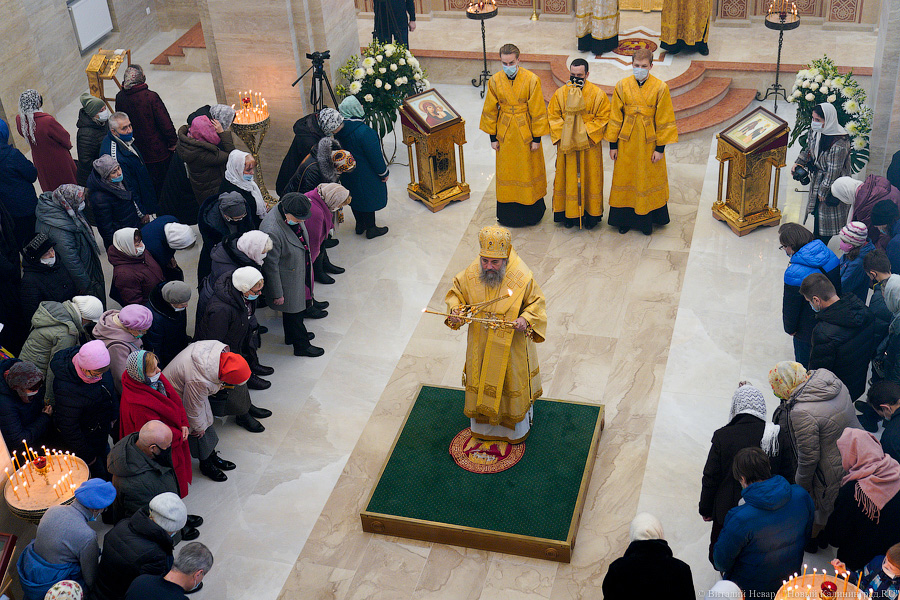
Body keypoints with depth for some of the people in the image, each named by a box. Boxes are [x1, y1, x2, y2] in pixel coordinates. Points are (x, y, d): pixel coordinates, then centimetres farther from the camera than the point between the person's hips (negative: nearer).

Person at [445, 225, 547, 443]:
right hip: (481, 343, 2)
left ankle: (516, 427, 44)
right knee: (481, 381, 21)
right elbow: (456, 293, 1)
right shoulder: (471, 274, -16)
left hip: (512, 345, -2)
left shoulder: (522, 278, -24)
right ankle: (483, 423, 47)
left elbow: (536, 303, -10)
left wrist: (526, 320, -29)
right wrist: (454, 310, -18)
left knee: (512, 382, 18)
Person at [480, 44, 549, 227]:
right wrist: (493, 136, 4)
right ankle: (508, 212, 25)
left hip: (525, 133, -2)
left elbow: (537, 111, -9)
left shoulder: (531, 80, -15)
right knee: (506, 171, 11)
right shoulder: (495, 81, -6)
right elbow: (490, 110, 3)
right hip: (505, 134, 3)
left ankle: (531, 211, 24)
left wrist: (537, 138, -8)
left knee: (528, 170, 8)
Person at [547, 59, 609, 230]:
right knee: (568, 177, 8)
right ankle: (569, 214, 20)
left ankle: (590, 213, 21)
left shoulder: (597, 94, -7)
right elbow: (553, 117, 2)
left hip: (590, 145, -1)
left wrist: (587, 132, -15)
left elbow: (603, 118, -5)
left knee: (589, 178, 8)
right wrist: (563, 133, -11)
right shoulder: (560, 93, -3)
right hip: (566, 145, 1)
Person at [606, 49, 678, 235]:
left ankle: (647, 220, 25)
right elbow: (615, 117, 1)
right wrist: (613, 144, 1)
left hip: (649, 142, -1)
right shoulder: (622, 86, -5)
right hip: (627, 142, 1)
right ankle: (625, 219, 26)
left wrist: (660, 148, -6)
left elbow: (664, 121, -5)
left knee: (648, 181, 9)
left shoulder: (660, 88, -9)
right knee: (625, 178, 11)